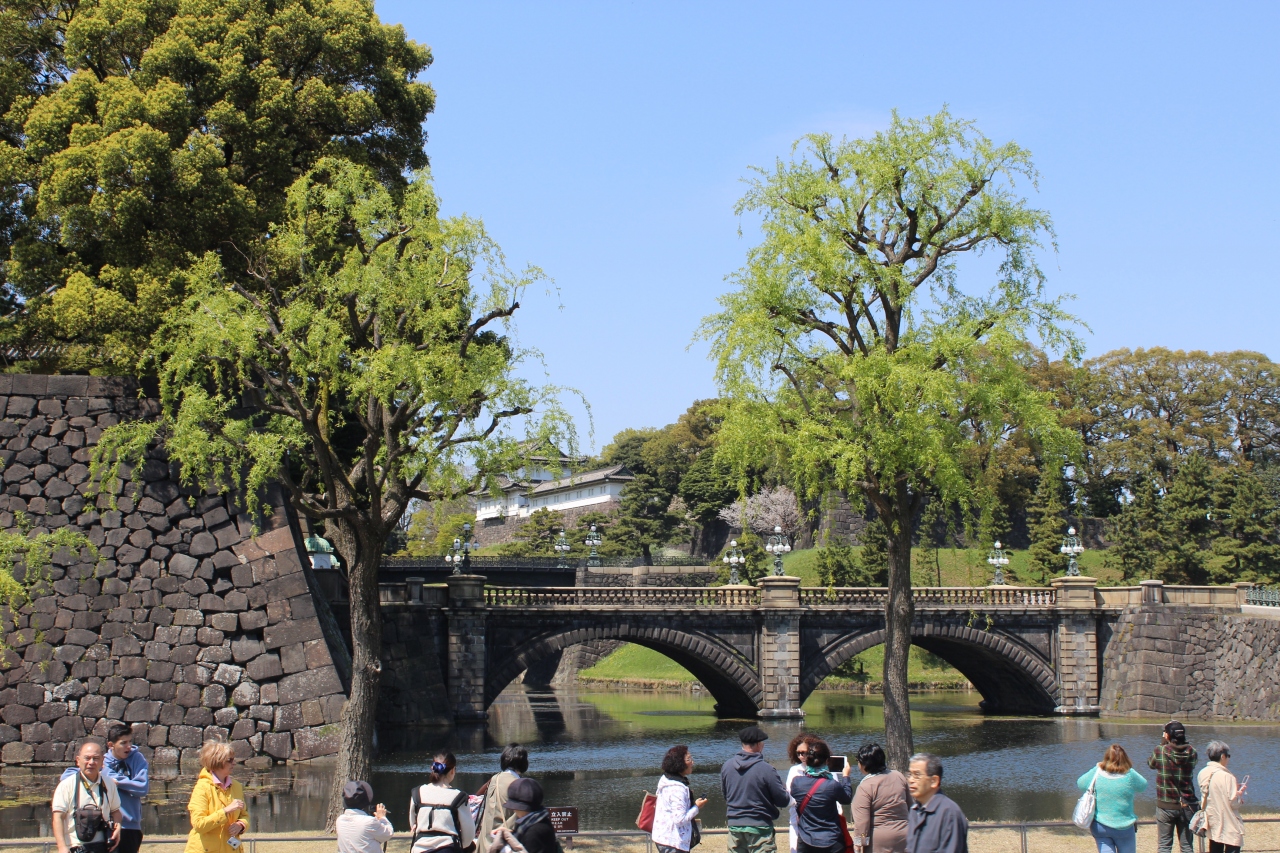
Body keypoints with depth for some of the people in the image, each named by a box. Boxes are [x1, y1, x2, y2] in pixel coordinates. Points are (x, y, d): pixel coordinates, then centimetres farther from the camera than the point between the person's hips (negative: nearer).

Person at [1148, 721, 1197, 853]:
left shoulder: (1160, 751, -12)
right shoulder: (1192, 752, -6)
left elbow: (1151, 763, 9)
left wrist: (1163, 742, 14)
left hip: (1166, 806, -2)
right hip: (1187, 806, 2)